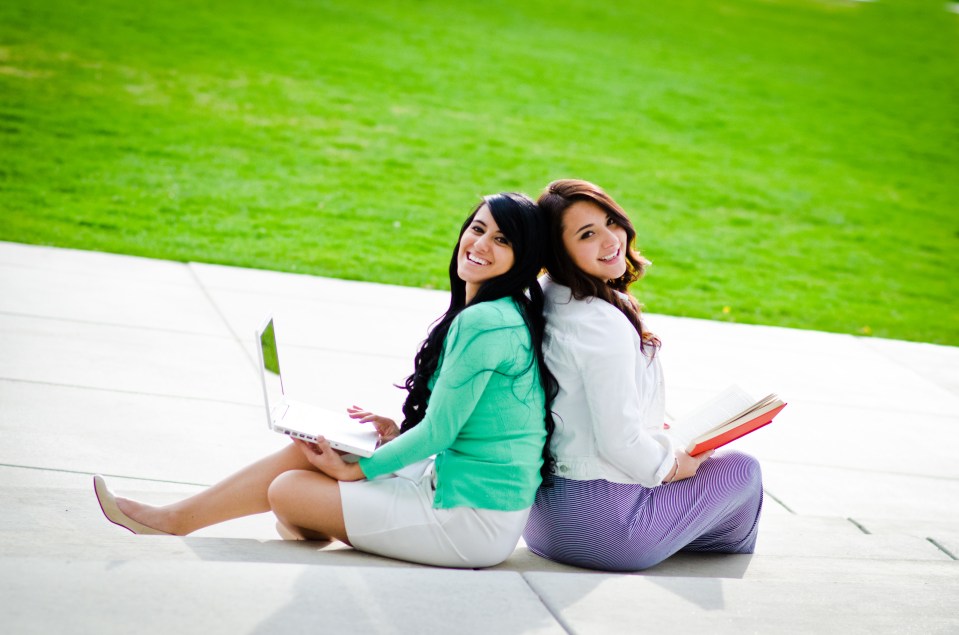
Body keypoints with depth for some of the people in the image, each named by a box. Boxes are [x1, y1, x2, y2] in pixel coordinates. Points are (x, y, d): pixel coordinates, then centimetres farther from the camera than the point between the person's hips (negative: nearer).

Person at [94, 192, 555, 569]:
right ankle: (176, 517, 22)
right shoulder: (508, 313, 9)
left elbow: (438, 433, -17)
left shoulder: (484, 323, -21)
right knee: (308, 449, 12)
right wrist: (398, 431, 9)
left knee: (286, 490, -2)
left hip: (474, 521, -9)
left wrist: (358, 470, -5)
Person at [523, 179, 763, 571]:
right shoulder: (605, 325, -22)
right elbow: (619, 442, -22)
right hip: (597, 522, -9)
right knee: (741, 470, 11)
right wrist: (681, 465, -3)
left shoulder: (541, 299, 3)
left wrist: (652, 428, 17)